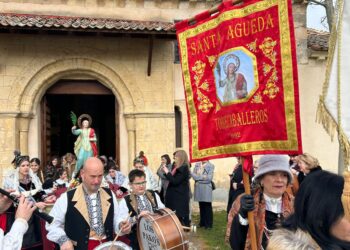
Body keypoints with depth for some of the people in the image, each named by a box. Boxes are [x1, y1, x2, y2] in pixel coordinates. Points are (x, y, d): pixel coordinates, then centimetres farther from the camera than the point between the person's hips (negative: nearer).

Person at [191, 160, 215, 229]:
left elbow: (209, 178, -11)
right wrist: (203, 177, -13)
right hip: (198, 188, 4)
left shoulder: (211, 166, -3)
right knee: (201, 206, 11)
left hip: (206, 188, -4)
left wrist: (198, 177, -7)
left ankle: (208, 224, 9)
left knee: (207, 206, 2)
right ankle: (202, 223, 21)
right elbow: (193, 175, 2)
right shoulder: (197, 164, 9)